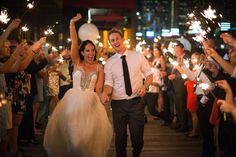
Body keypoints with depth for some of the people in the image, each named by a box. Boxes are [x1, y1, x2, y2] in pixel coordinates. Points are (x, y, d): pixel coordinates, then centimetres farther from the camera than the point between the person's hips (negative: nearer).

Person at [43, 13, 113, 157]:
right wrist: (72, 23, -15)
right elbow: (74, 42, -6)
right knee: (70, 131, 2)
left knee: (89, 133, 1)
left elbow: (99, 88, 3)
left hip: (90, 103, 0)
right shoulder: (77, 63, 4)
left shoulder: (99, 67, 5)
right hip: (73, 101, 0)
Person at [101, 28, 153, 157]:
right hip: (118, 103, 1)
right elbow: (109, 84, -1)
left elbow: (149, 74, 8)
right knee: (120, 137, 8)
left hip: (136, 102, -1)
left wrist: (145, 86, -12)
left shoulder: (138, 56, 1)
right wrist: (105, 93, -23)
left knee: (137, 137, 2)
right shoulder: (109, 63, 2)